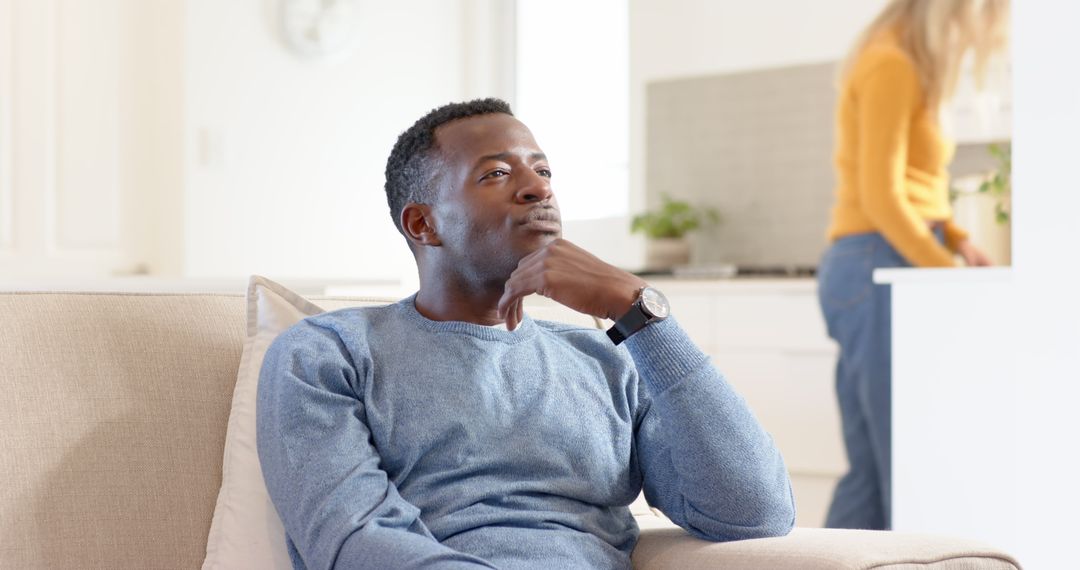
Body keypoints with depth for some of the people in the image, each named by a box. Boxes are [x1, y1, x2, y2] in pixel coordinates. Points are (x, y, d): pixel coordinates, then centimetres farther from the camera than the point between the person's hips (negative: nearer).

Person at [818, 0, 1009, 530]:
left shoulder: (910, 67, 17)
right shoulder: (892, 67, -11)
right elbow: (881, 197, -16)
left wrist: (960, 241, 6)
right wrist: (951, 274, -15)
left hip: (882, 277, 9)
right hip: (881, 270, -9)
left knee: (873, 476, 8)